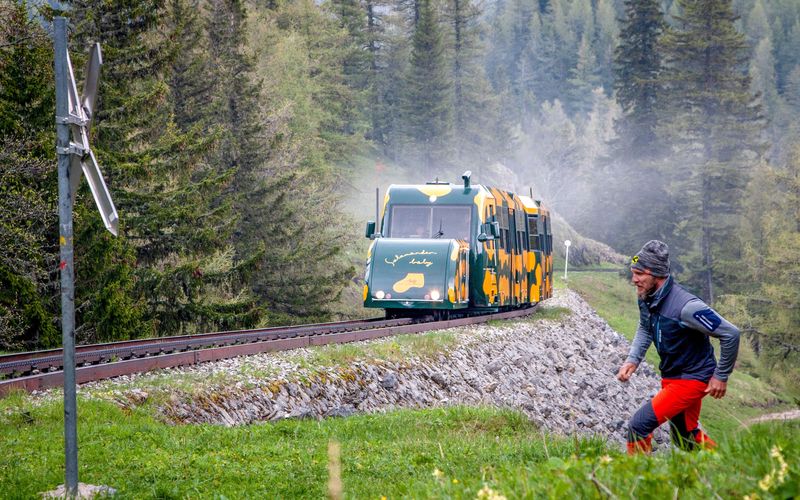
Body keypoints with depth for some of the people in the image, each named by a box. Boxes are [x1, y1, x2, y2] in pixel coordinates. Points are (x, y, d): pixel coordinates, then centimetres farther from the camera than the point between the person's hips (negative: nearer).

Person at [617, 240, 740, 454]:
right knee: (687, 438, 21)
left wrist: (721, 376, -15)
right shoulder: (646, 298, -4)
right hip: (671, 377, 9)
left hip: (691, 380, -9)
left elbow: (730, 334, -24)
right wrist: (633, 359, 3)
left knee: (639, 426, -16)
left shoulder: (685, 306, -29)